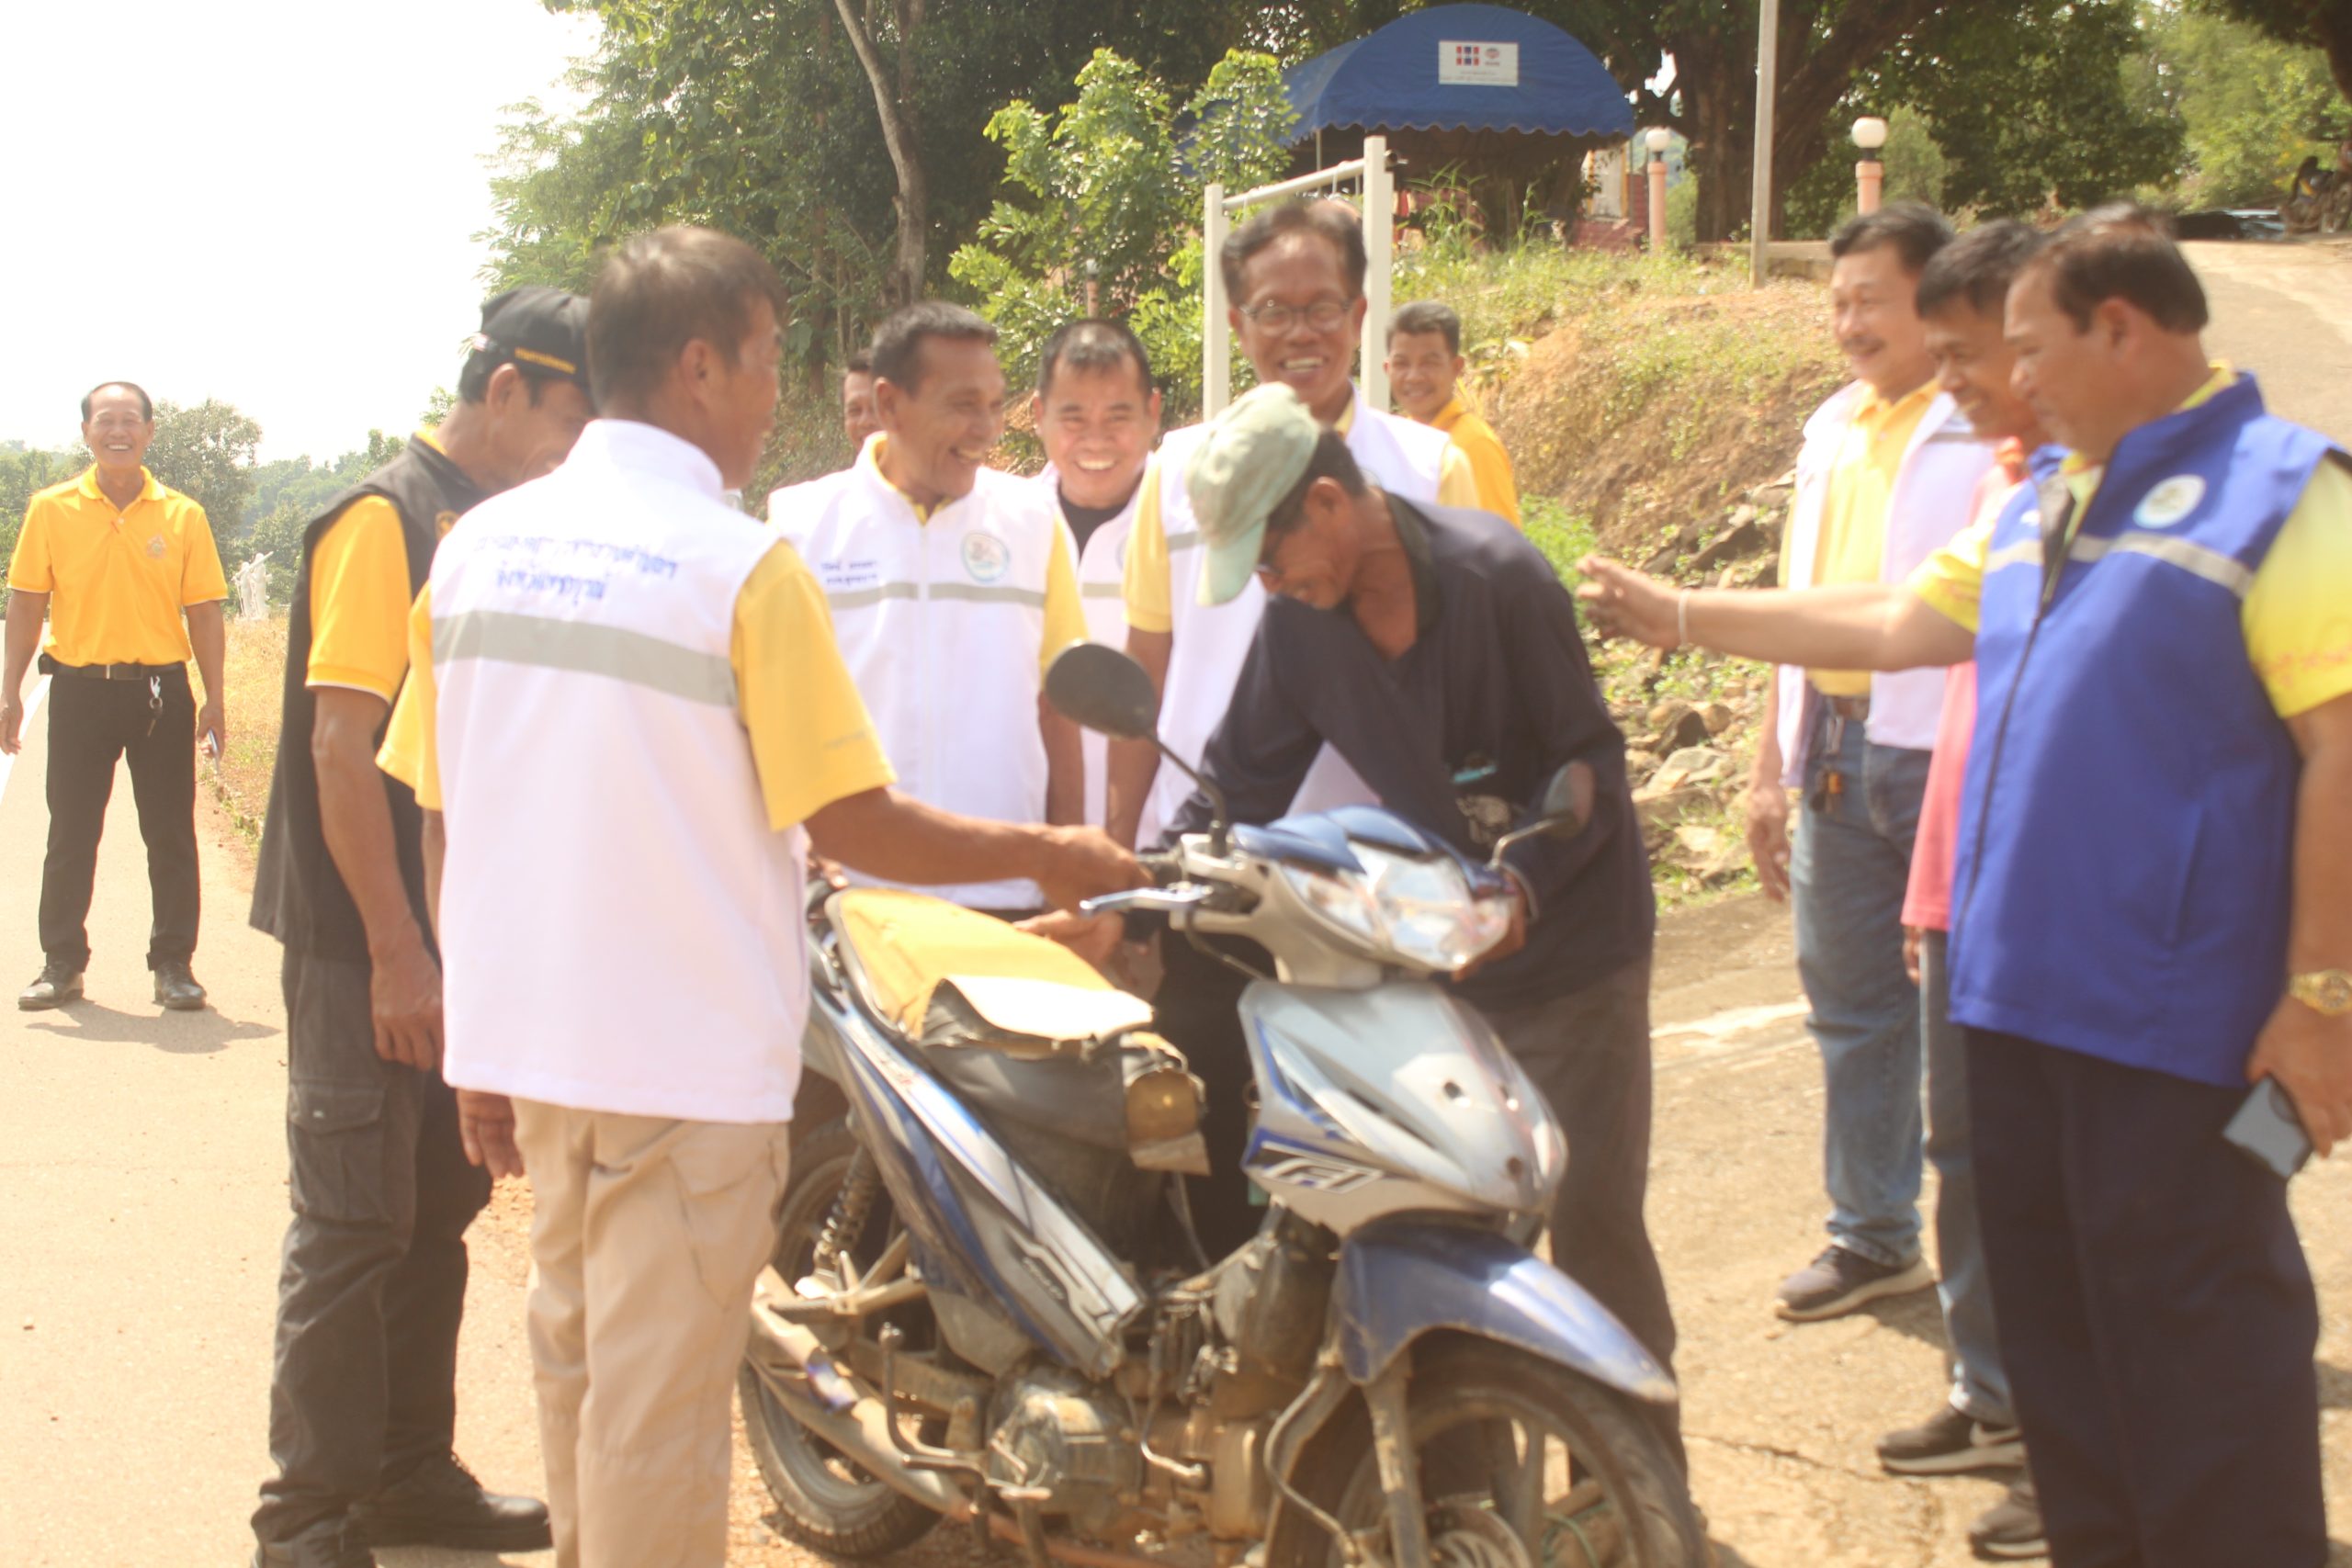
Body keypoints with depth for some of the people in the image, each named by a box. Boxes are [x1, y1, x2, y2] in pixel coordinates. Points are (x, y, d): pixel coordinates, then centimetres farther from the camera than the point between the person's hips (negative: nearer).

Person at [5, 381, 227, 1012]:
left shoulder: (183, 516, 2)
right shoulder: (51, 510, 2)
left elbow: (203, 613, 3)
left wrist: (214, 698, -2)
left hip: (160, 690, 0)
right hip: (79, 688, 0)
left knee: (171, 836, 4)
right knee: (70, 835, 7)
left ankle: (173, 965, 14)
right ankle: (62, 964, 18)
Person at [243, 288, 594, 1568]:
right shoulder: (386, 520, -14)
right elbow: (342, 745, -19)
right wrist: (396, 953, -21)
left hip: (463, 935, 9)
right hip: (371, 945, -8)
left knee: (437, 1211, 14)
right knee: (354, 1227, -4)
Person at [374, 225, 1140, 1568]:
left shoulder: (479, 545, 4)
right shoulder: (742, 565, -14)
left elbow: (440, 817, 7)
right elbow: (851, 823, -14)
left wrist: (481, 1047, 15)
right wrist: (1046, 854, 0)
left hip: (526, 1042, 7)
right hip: (689, 1055, -6)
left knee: (580, 1359, 20)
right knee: (660, 1400, 2)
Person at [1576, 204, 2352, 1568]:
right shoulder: (2046, 499, 16)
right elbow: (1895, 624, 26)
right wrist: (1684, 617, 26)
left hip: (2178, 1022, -8)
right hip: (2025, 994, 8)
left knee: (2193, 1348, -4)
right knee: (2053, 1330, 14)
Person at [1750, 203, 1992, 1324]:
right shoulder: (1835, 430, 15)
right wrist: (1770, 768, 17)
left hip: (1945, 758, -7)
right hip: (1838, 755, 7)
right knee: (1850, 999, 13)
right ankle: (1873, 1235, 26)